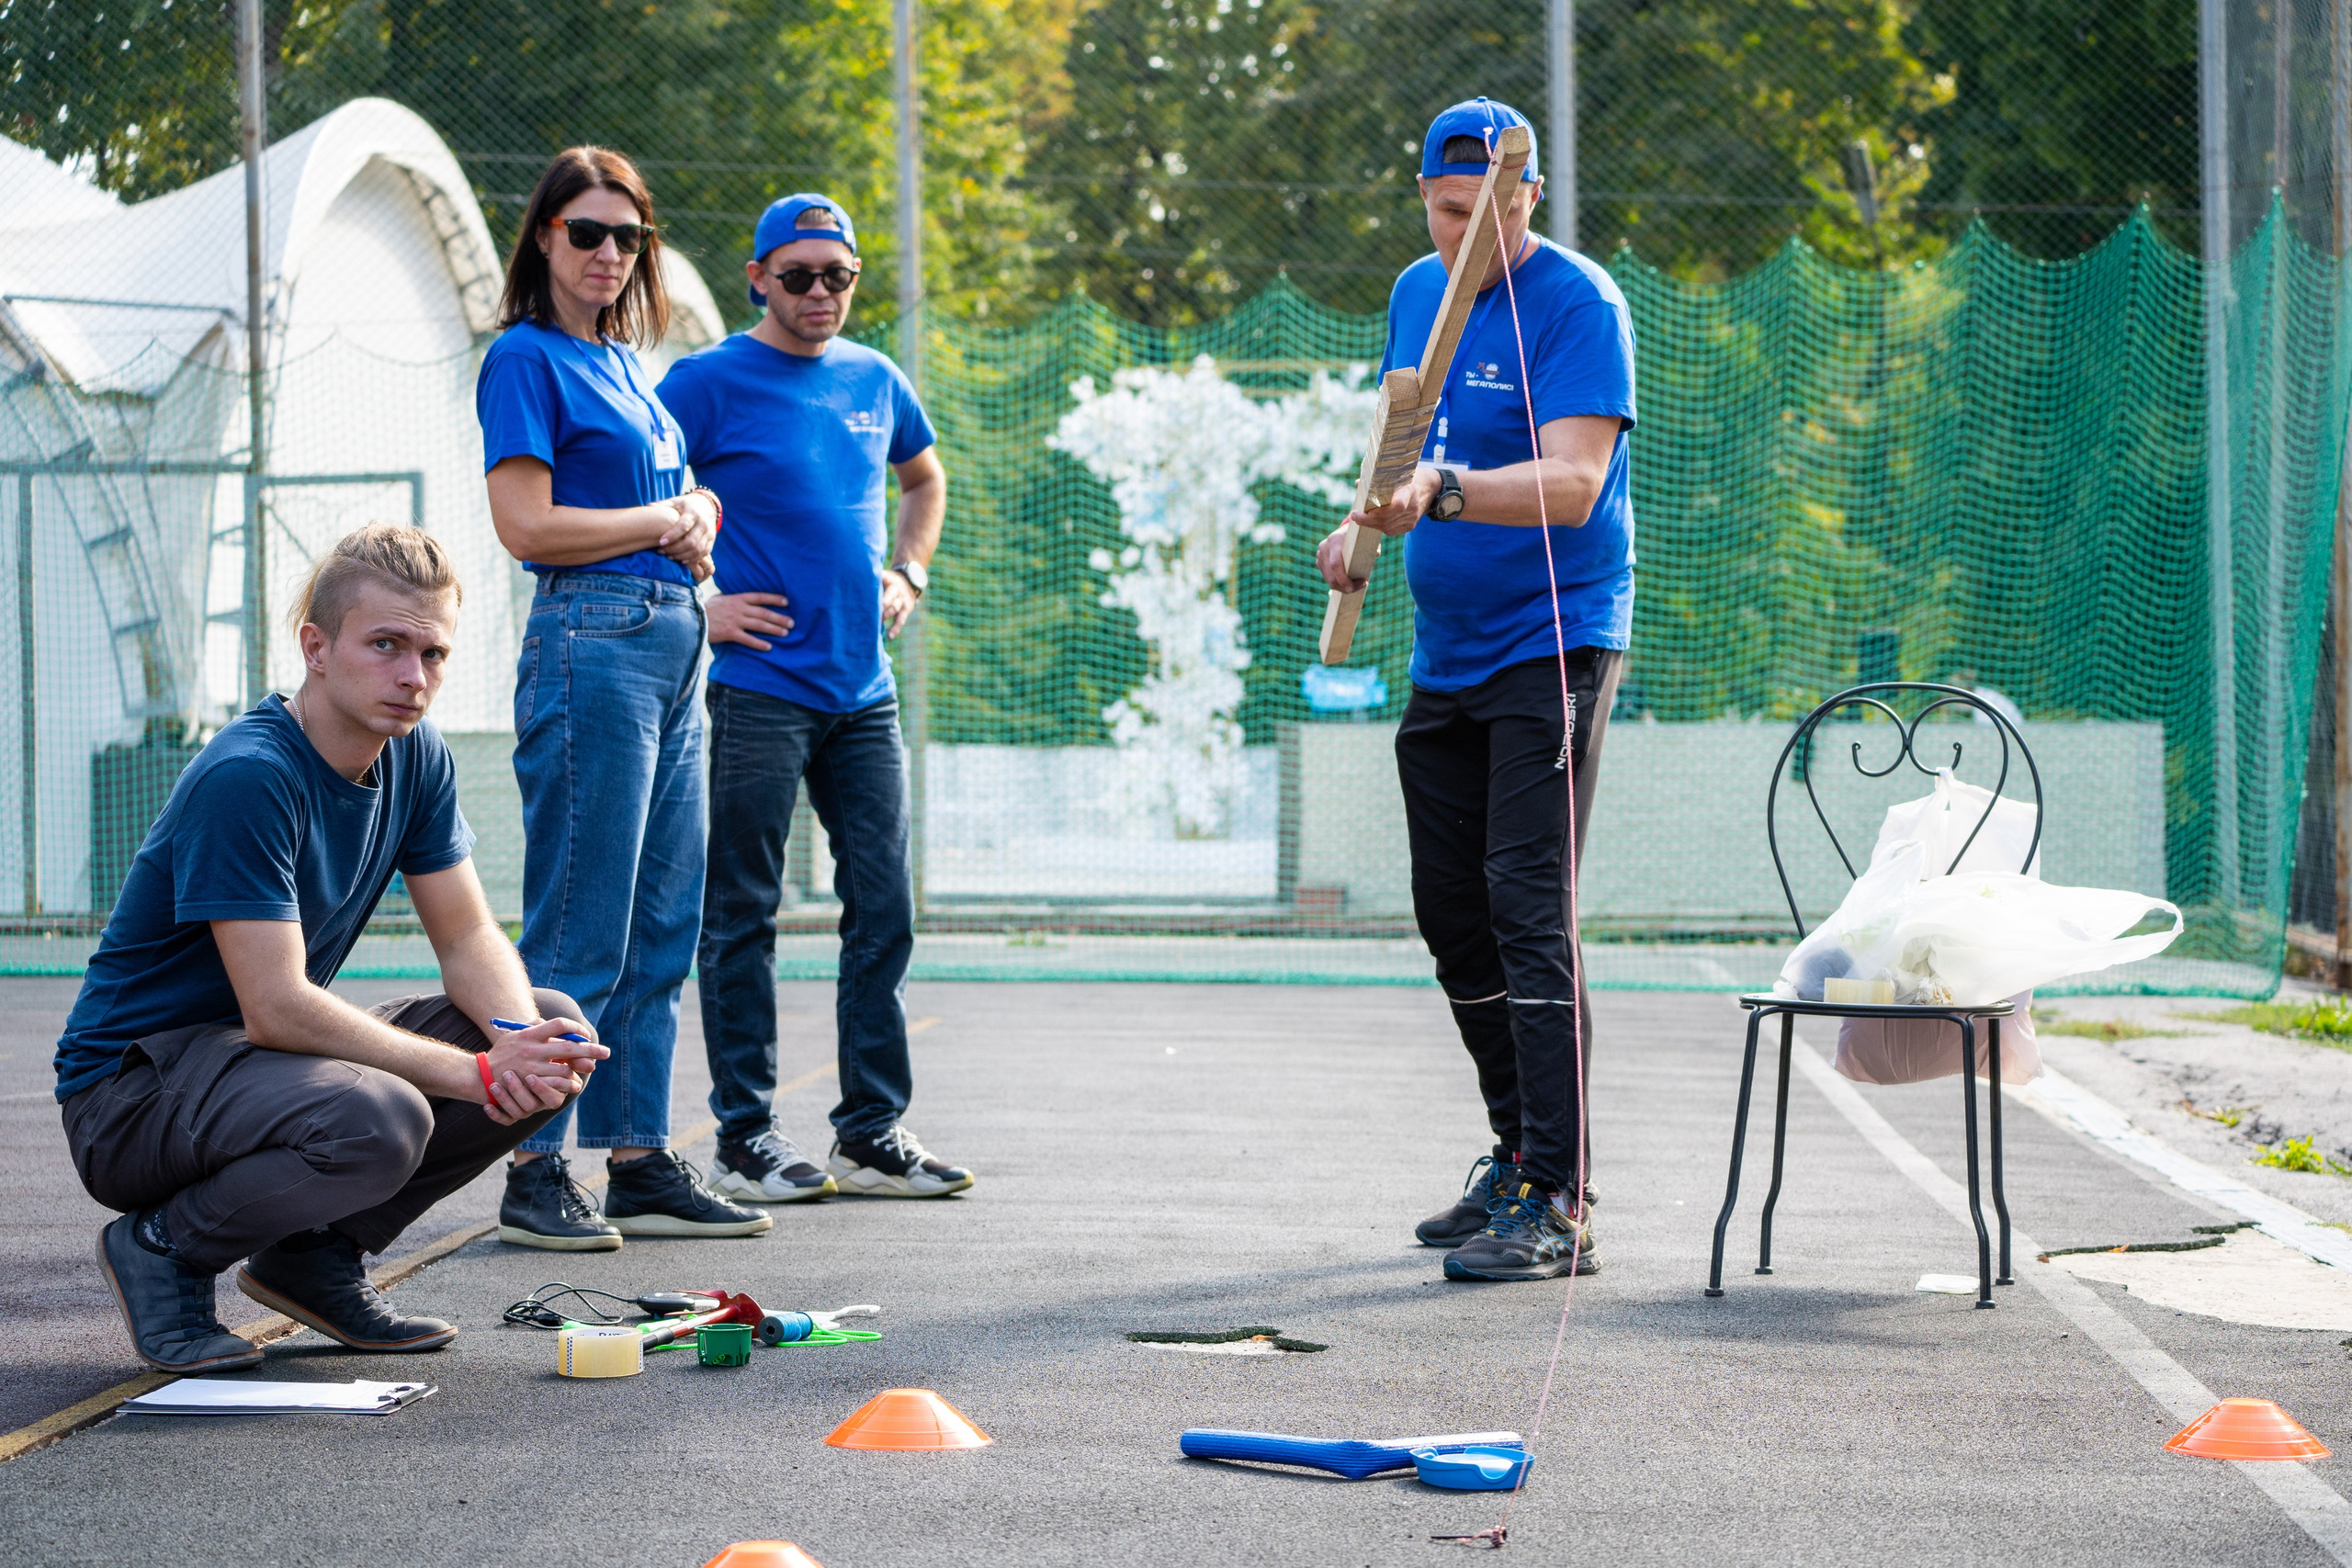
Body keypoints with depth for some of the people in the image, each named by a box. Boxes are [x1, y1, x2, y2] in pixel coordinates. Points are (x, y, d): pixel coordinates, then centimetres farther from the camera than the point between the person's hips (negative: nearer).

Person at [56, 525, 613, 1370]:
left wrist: (520, 1040, -19)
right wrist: (480, 1074, -29)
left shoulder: (416, 757, 0)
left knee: (556, 1028, -4)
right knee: (378, 1119, -37)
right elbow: (275, 1010, -28)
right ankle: (163, 1249, -8)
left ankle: (315, 1254, 5)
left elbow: (470, 938, 4)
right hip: (130, 1092, -8)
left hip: (271, 1056, 8)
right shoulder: (246, 777, -25)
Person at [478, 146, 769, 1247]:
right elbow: (527, 524, -14)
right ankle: (535, 1176, -3)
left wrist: (692, 525, 4)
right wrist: (664, 520, -5)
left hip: (672, 640, 9)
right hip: (589, 640, -9)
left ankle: (641, 1164, 15)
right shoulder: (526, 357, -5)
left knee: (661, 928, 9)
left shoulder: (626, 362, 19)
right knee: (579, 935, -7)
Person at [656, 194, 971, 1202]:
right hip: (755, 689, -6)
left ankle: (874, 1134, 13)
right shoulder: (708, 383, -5)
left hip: (863, 691, 6)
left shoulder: (875, 381, 12)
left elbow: (925, 478, 31)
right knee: (742, 915, 0)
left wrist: (908, 575, 16)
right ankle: (744, 1136, 7)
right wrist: (696, 606, -10)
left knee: (885, 908, 5)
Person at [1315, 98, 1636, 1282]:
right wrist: (1363, 527, 8)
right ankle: (1517, 1161, 27)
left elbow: (1571, 485, -25)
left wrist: (1442, 494, -40)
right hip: (1444, 652, 8)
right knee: (1451, 914, 13)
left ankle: (1558, 1204, -16)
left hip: (1554, 643, -8)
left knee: (1527, 905, -16)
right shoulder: (1417, 292, 11)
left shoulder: (1577, 305, -14)